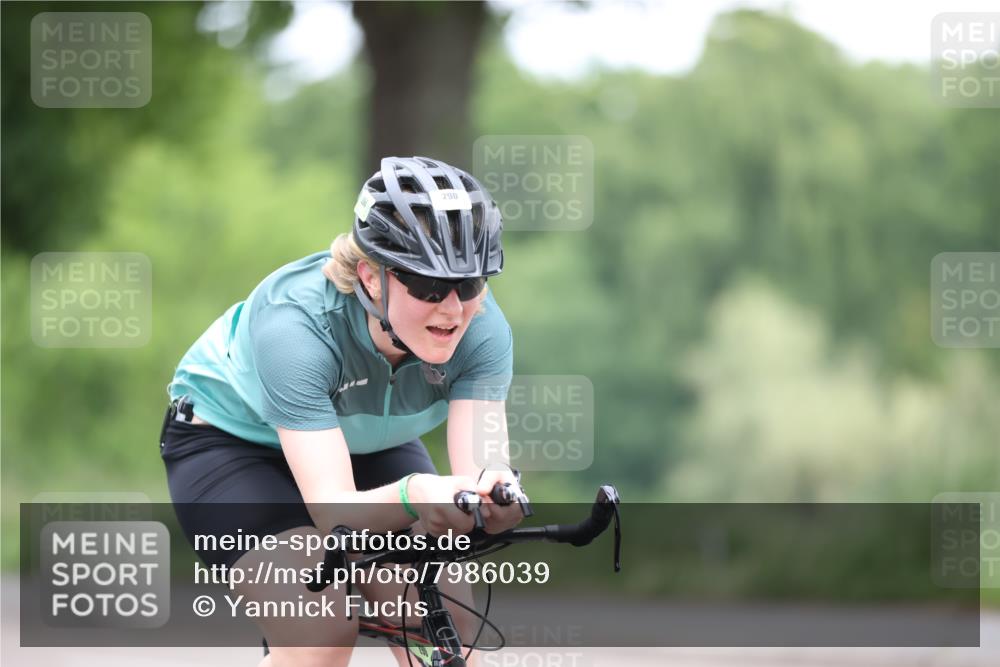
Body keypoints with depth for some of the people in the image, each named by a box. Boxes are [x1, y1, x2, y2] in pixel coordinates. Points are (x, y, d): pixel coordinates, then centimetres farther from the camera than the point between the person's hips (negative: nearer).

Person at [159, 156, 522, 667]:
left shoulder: (482, 330, -28)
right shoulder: (295, 322, -38)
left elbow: (481, 466, -35)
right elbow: (335, 513, -45)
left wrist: (494, 493, -60)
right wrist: (412, 495, -66)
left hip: (368, 443, 4)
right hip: (233, 434, -4)